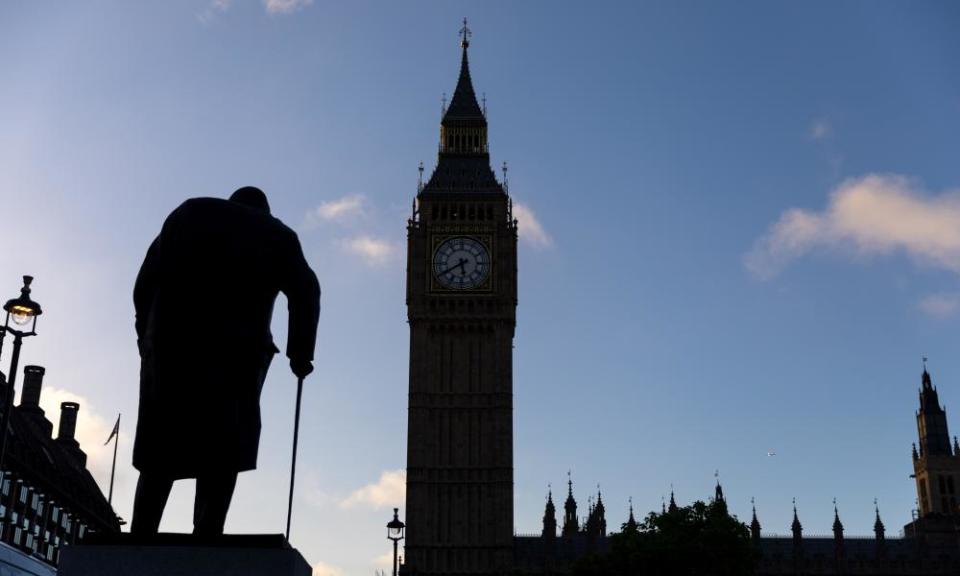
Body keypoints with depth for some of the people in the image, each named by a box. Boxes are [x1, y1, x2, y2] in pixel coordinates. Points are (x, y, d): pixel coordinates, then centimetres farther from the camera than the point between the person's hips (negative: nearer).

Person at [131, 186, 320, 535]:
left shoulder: (188, 212, 25)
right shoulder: (278, 235, 21)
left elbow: (146, 280, 15)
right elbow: (306, 292, 7)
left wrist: (147, 334, 17)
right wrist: (300, 355, 10)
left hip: (169, 340, 2)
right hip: (237, 349, -1)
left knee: (160, 453, 6)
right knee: (222, 453, 0)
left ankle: (141, 537, -3)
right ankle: (207, 534, -13)